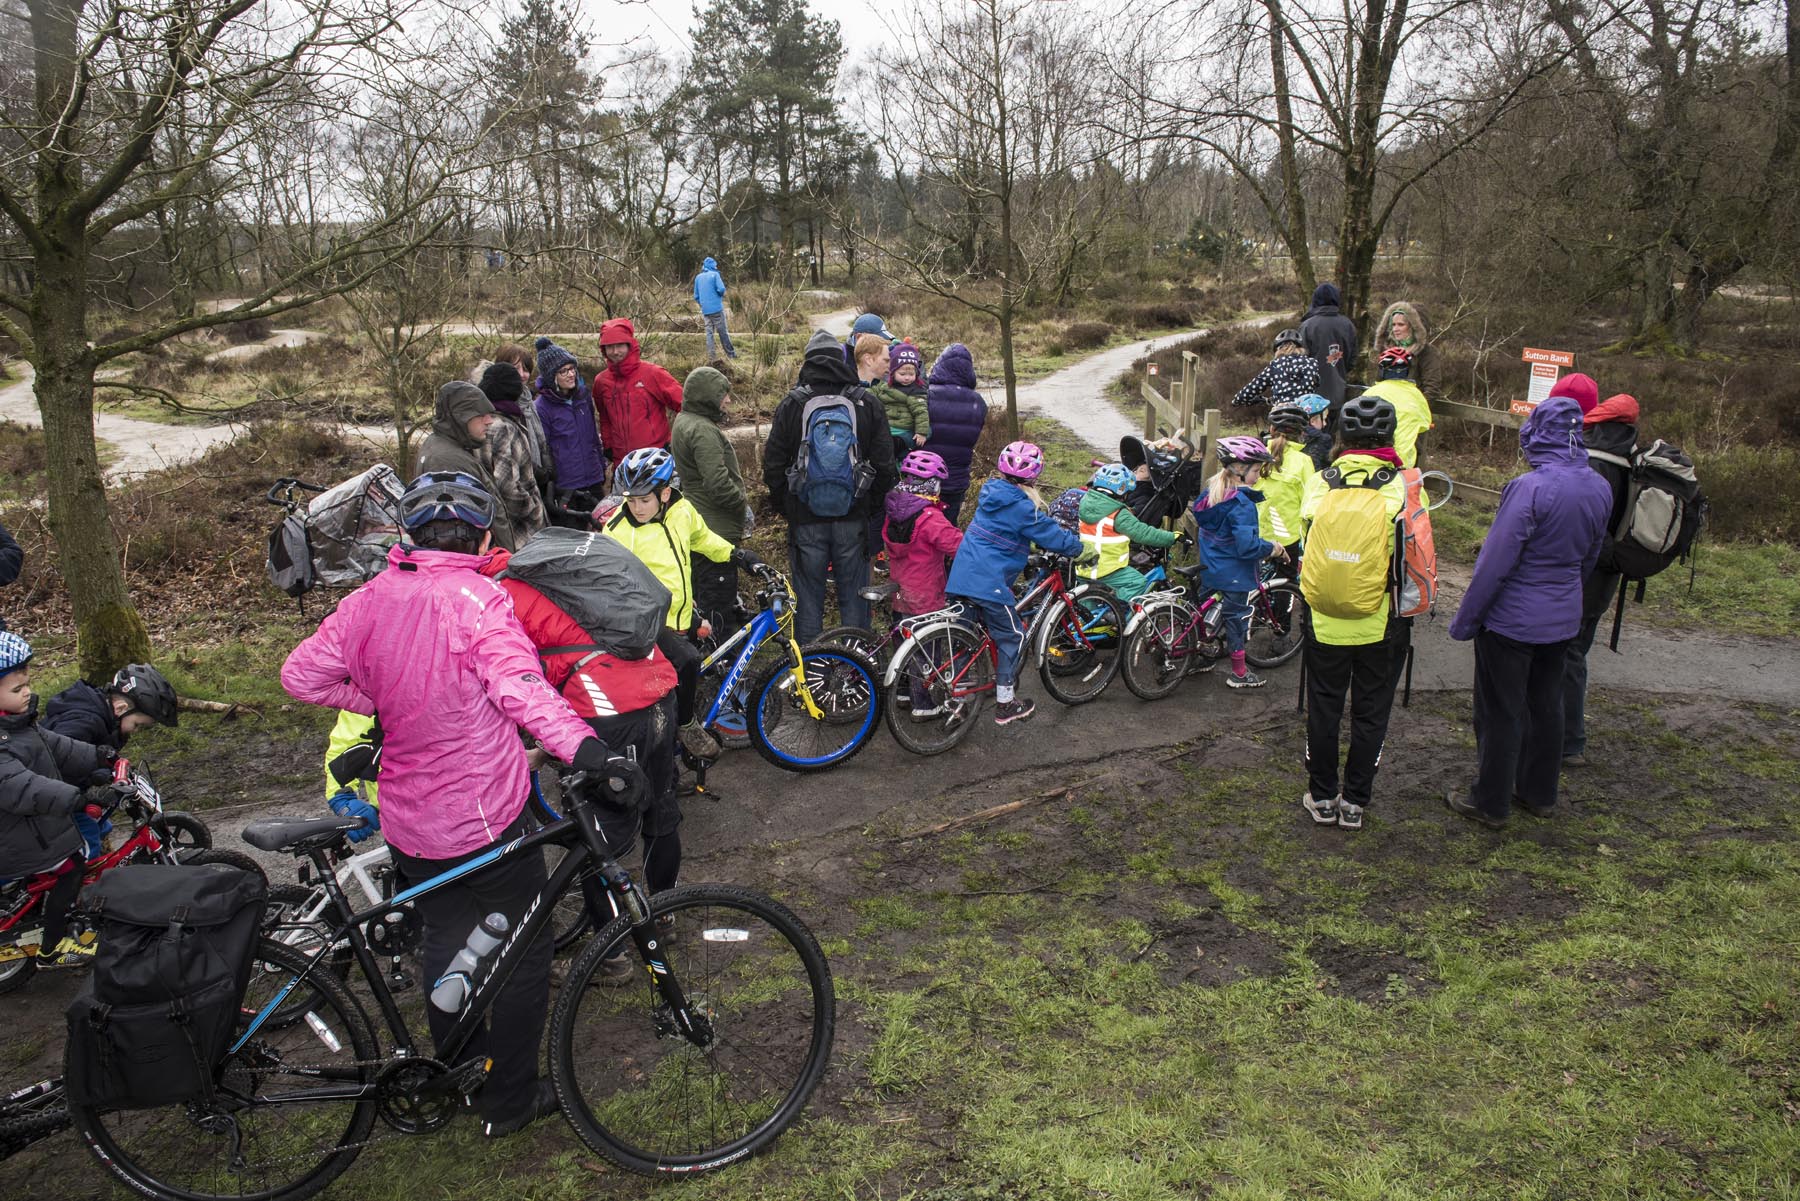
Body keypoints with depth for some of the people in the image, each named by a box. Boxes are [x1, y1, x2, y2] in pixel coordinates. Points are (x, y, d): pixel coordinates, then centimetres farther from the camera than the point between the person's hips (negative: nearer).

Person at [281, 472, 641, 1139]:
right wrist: (587, 748, -44)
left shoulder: (369, 600, 1)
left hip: (408, 822, 6)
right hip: (485, 819, -6)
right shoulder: (476, 599, -18)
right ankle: (510, 1102, 22)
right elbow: (521, 687, -33)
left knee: (444, 945, 24)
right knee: (523, 956, 11)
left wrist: (379, 701, 13)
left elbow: (300, 674, 4)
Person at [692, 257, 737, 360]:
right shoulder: (715, 275, -5)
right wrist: (721, 295, 5)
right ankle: (730, 353, 6)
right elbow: (721, 289, -16)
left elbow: (696, 296, 12)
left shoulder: (698, 277, 10)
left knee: (709, 332, 7)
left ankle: (711, 355, 2)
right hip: (716, 308, -4)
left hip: (705, 310, 4)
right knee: (723, 332, 2)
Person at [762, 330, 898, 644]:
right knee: (853, 594, 11)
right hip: (853, 516, 1)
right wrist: (874, 503, 14)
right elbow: (884, 462, 3)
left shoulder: (791, 404, -3)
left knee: (808, 594, 9)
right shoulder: (867, 403, 0)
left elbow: (773, 463, 0)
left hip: (805, 516, -1)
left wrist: (781, 502, 13)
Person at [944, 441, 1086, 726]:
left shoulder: (991, 492, 12)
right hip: (989, 582, -8)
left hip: (961, 575, 8)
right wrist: (1081, 550, 10)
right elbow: (1052, 536, -6)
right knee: (1012, 636, 6)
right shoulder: (1022, 506, -13)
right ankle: (1006, 704, 12)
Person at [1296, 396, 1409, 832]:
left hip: (1325, 622, 1)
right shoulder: (1403, 486, -10)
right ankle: (1354, 801, 21)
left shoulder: (1318, 483, -6)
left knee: (1323, 711, 15)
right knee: (1370, 714, 13)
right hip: (1381, 626, -1)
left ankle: (1322, 796, 25)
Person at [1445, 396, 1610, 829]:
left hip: (1512, 620, -7)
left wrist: (1465, 619, -12)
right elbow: (1590, 555, 14)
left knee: (1501, 713, 5)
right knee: (1546, 706, 19)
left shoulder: (1529, 489, -24)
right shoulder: (1599, 489, 0)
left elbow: (1496, 563, -22)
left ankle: (1490, 803, 16)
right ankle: (1539, 794, 33)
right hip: (1564, 619, 7)